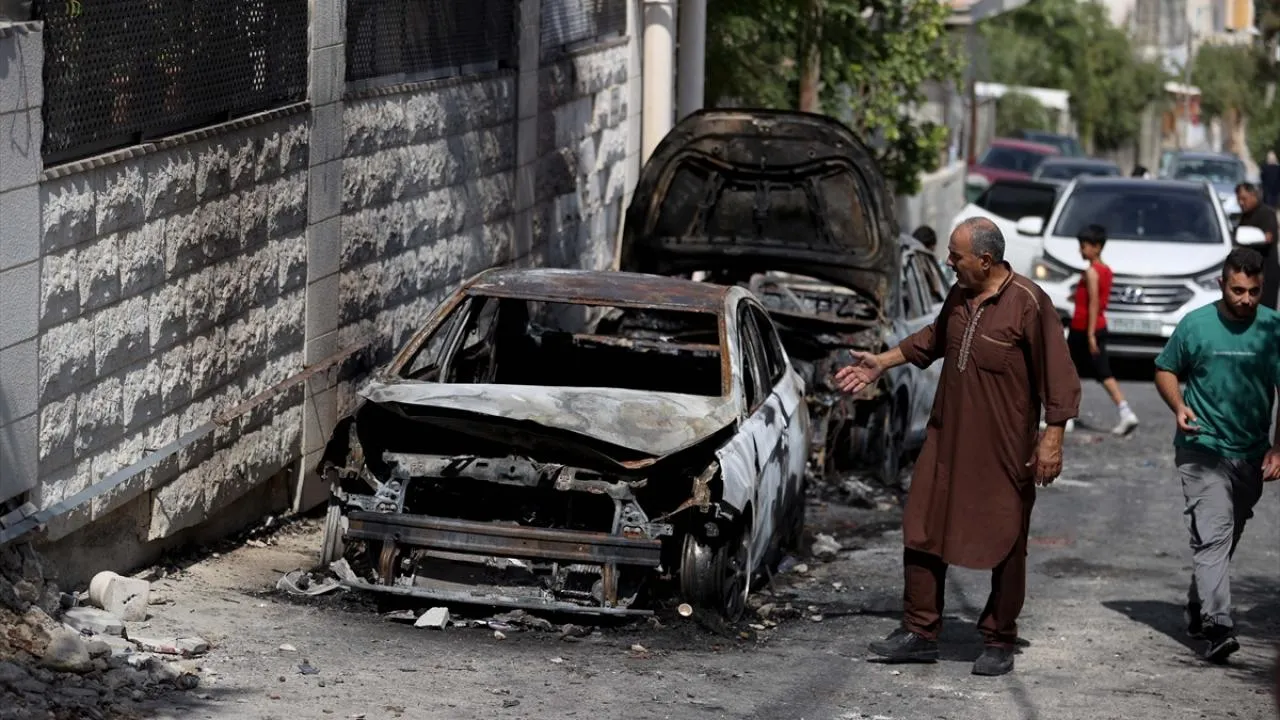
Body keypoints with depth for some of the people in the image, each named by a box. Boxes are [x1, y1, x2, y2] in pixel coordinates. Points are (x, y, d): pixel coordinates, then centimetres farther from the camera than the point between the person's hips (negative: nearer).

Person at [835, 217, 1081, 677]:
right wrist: (881, 363, 27)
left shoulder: (1028, 303, -16)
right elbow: (934, 340, 27)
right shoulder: (959, 296, 6)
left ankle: (999, 643, 15)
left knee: (1004, 544, 4)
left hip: (1004, 449, -7)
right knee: (923, 532, 6)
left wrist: (1053, 439, -18)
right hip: (947, 439, 7)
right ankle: (920, 633, 15)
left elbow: (1057, 375, -15)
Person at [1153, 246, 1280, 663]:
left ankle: (1198, 611, 32)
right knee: (1212, 537, -15)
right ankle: (1216, 626, -24)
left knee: (1225, 539, 15)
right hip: (1202, 450, -3)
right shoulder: (1196, 325, -3)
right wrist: (1178, 407, -10)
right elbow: (1166, 369, 10)